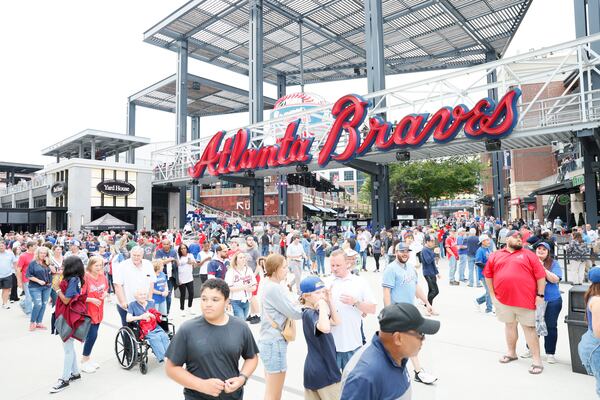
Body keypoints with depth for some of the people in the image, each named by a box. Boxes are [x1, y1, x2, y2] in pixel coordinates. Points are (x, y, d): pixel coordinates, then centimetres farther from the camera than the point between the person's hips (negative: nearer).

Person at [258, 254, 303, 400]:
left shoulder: (268, 285, 9)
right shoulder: (274, 288, -20)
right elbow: (294, 313, -16)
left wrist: (297, 304, -4)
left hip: (269, 340, 10)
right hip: (274, 343, -10)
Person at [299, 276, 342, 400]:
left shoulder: (315, 311, 9)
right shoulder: (309, 314, -22)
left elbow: (336, 322, 13)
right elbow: (325, 328, -43)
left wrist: (329, 300, 2)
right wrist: (322, 305, -30)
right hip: (323, 372, -9)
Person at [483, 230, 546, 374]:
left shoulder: (528, 255, 0)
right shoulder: (495, 256, 6)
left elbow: (540, 275, -3)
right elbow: (488, 275, 10)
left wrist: (540, 295, -7)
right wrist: (492, 295, 6)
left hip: (525, 300, -3)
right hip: (503, 299, 3)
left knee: (529, 328, 3)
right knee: (509, 325, 17)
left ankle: (537, 360, 10)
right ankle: (512, 353, 33)